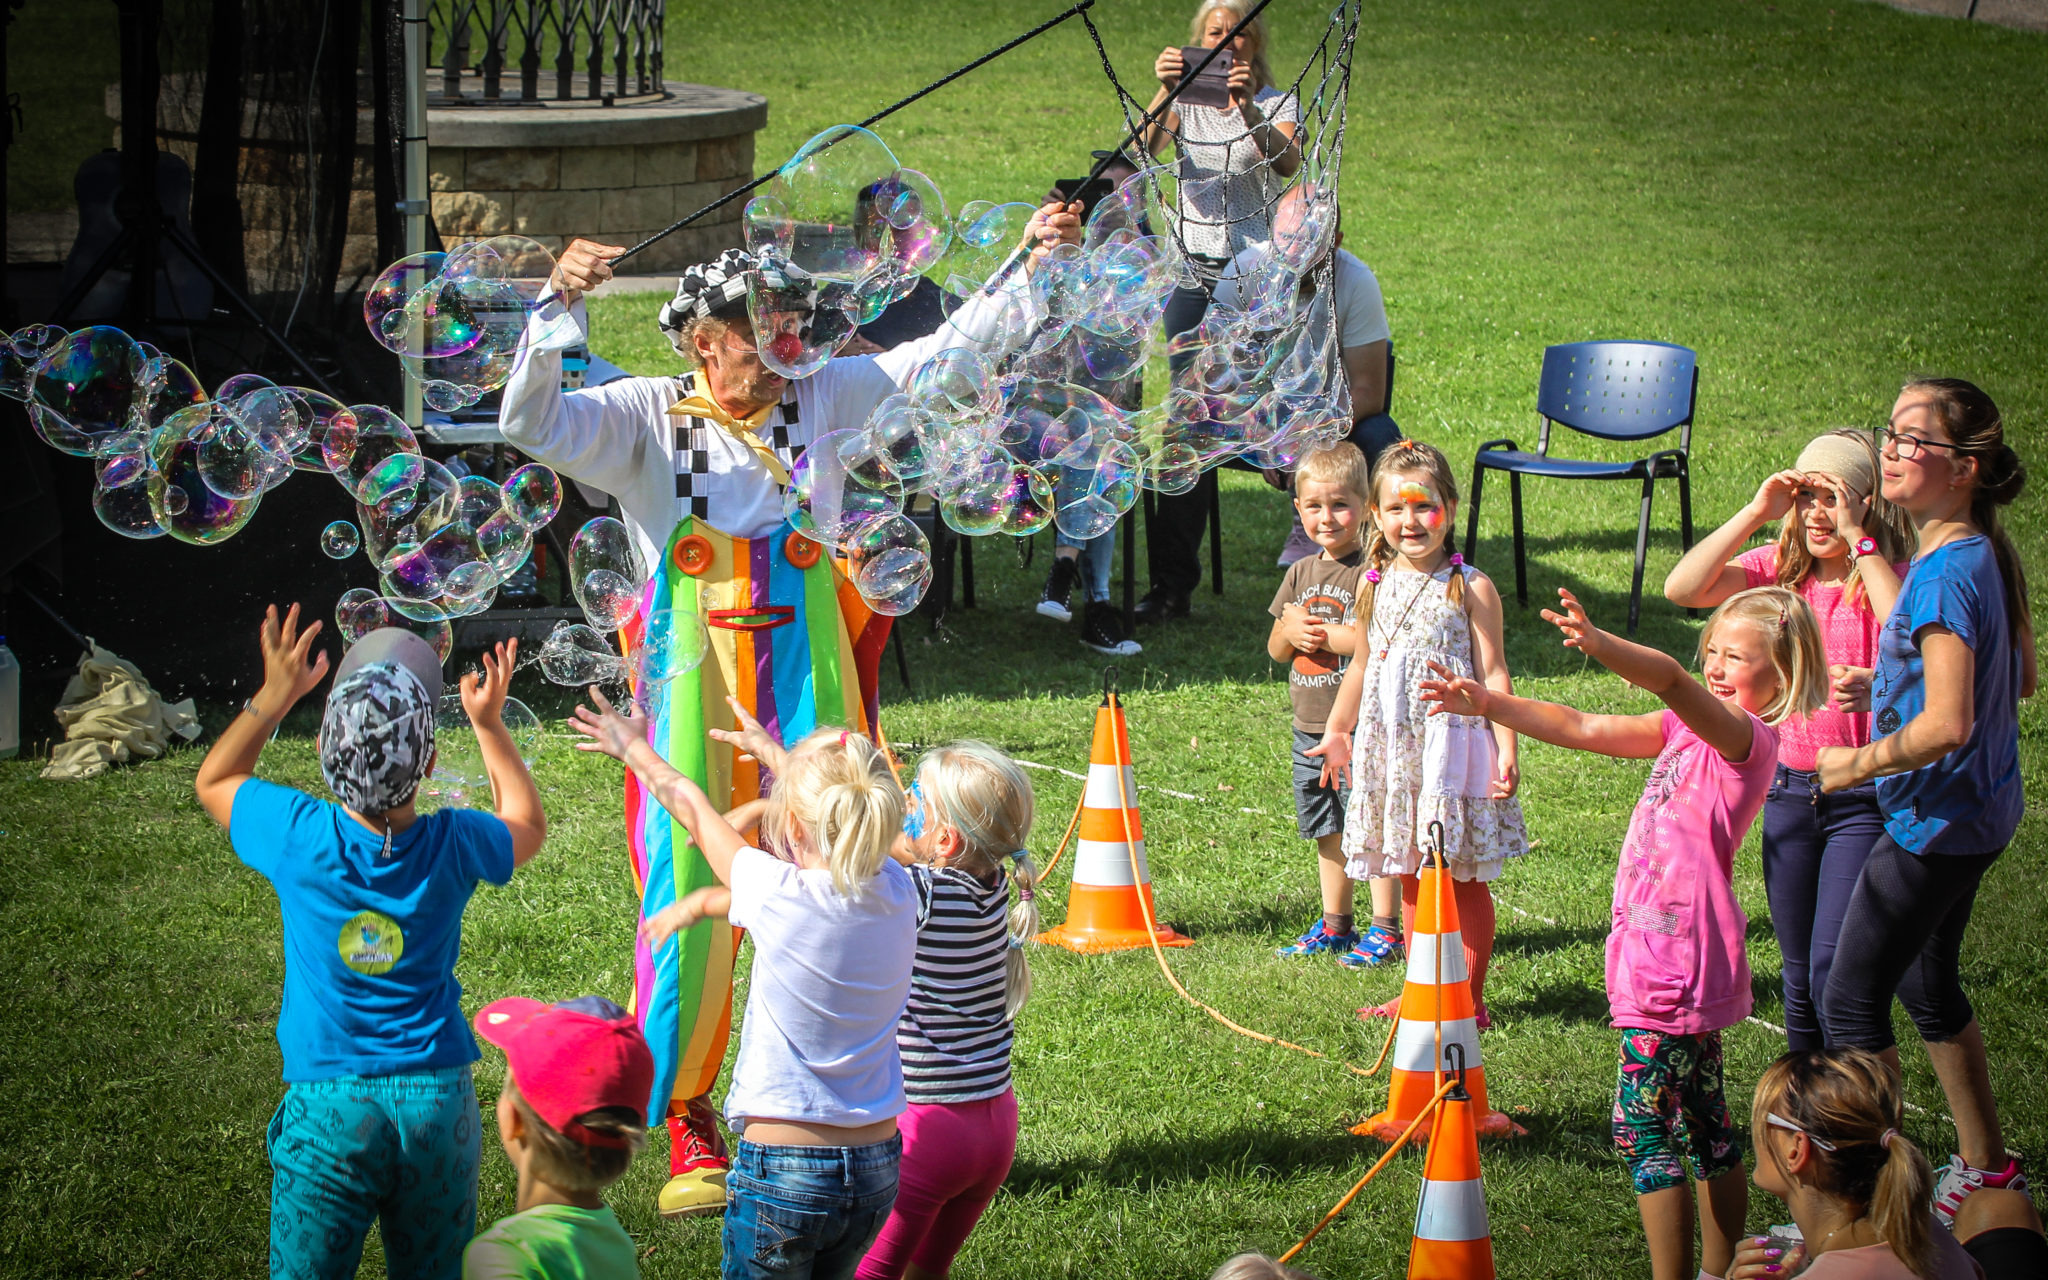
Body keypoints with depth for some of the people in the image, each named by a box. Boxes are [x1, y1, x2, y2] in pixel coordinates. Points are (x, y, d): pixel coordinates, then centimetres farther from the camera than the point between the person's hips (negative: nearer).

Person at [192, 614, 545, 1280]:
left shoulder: (302, 838, -16)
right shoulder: (452, 846, -12)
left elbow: (214, 780, 7)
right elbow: (527, 824, 14)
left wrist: (277, 693, 6)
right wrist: (489, 723, 17)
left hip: (327, 1101, -1)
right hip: (438, 1098, 1)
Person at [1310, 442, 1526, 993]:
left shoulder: (1471, 589, -6)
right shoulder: (1374, 585, 9)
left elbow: (1493, 675, -7)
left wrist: (1506, 752, -14)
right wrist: (1336, 731, 24)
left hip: (1452, 741, -5)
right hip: (1389, 748, 5)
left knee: (1462, 877, 0)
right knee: (1411, 875, 10)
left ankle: (1469, 995, 8)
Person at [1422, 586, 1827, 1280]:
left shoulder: (1745, 738, -14)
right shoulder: (1689, 730, 13)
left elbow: (1671, 680, -33)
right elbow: (1584, 729, 14)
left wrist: (1598, 644, -51)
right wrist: (1487, 704, 7)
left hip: (1674, 970, -10)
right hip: (1679, 964, 10)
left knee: (1642, 1124, -9)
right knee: (1704, 1123, 16)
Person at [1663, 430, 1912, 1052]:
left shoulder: (1891, 578, -8)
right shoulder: (1782, 569, 4)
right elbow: (1682, 589, -8)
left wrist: (1857, 539, -25)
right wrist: (1755, 514, -13)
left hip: (1864, 797, -5)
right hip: (1790, 787, 5)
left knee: (1834, 969, -14)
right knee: (1799, 976, 13)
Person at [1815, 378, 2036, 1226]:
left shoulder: (1944, 573, -25)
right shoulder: (1988, 555, 4)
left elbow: (1948, 724, -30)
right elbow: (2021, 682, 17)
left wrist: (1860, 762, -16)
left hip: (1934, 823, -10)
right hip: (1982, 809, 10)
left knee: (1851, 1002, 0)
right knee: (1929, 982, 24)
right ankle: (1985, 1167, 34)